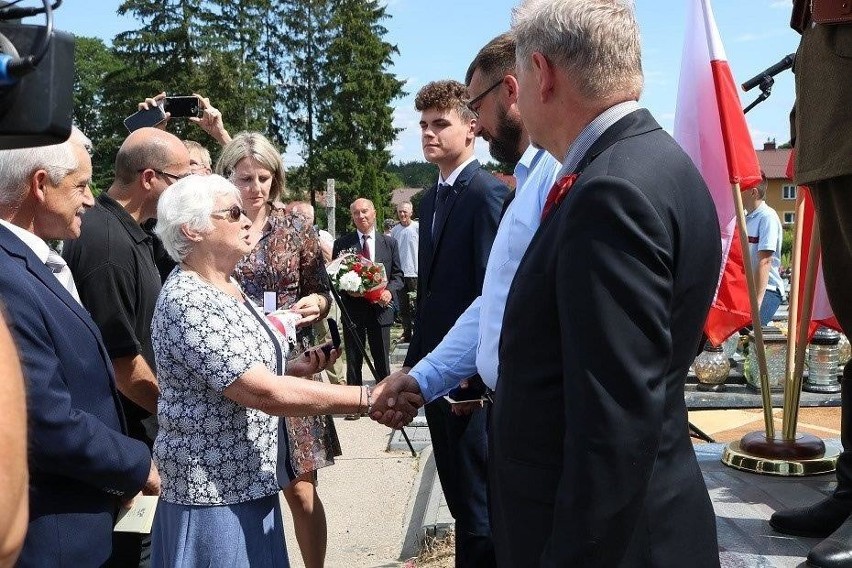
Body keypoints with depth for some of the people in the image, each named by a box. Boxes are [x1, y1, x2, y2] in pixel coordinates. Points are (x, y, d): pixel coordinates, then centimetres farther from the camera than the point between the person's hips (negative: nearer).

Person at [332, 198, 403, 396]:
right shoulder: (342, 244, 3)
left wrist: (390, 291, -13)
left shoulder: (389, 243, 6)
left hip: (380, 307, 1)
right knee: (353, 362, 7)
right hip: (352, 308, 0)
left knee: (382, 361, 7)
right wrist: (347, 288, -16)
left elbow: (398, 275, 7)